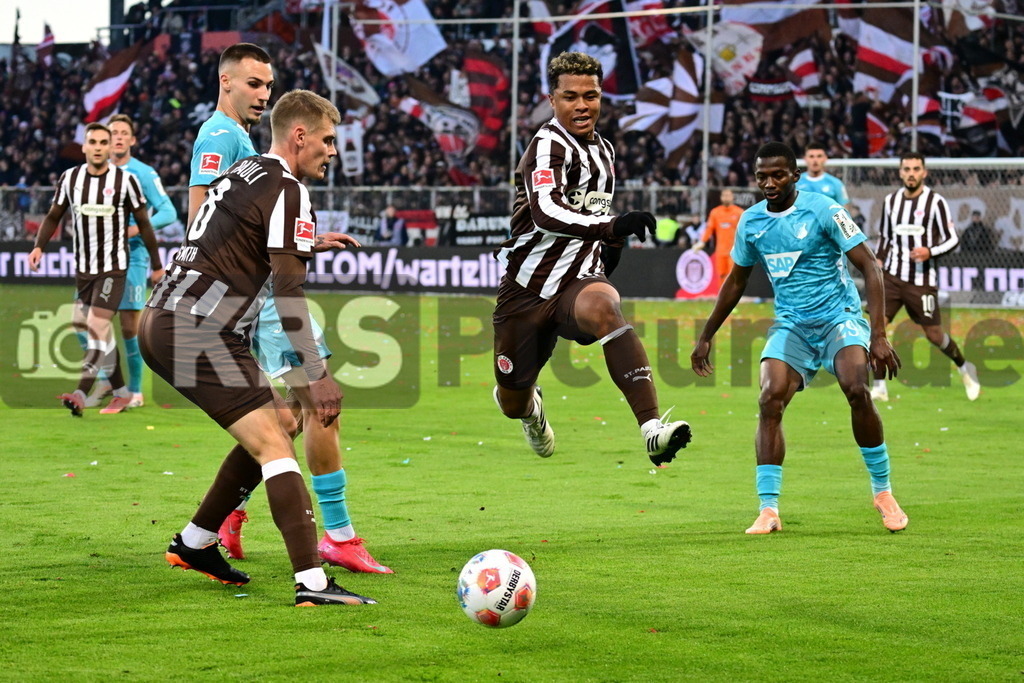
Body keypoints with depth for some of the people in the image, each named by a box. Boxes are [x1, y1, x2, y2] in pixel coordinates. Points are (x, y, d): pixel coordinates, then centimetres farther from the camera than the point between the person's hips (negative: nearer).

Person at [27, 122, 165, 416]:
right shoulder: (69, 178, 3)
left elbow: (143, 223, 2)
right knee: (99, 334, 9)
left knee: (96, 326, -17)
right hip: (83, 270, 5)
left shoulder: (125, 180, -7)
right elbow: (54, 216, 15)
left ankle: (81, 394, -24)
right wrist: (39, 245, -2)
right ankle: (121, 393, 21)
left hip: (114, 268, -5)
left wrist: (156, 264, 5)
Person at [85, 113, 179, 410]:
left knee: (130, 328, -4)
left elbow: (169, 212, -8)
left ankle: (135, 391, 6)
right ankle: (105, 380, 15)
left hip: (131, 257, -5)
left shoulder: (144, 174, -3)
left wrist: (139, 228, -22)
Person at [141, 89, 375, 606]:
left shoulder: (241, 173, 19)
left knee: (266, 436, 20)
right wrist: (317, 375, -15)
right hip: (200, 331, -9)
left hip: (160, 320, 10)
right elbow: (288, 291, -15)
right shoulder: (288, 191, -8)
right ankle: (312, 583, -23)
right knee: (275, 448, -13)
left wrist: (305, 244, 33)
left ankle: (194, 544, 28)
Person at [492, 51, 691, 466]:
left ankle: (652, 427, -49)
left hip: (578, 283, 3)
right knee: (514, 405, 10)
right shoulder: (548, 145, -13)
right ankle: (529, 405, 53)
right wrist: (611, 228, -45)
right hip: (529, 288, -3)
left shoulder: (603, 151, 11)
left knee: (602, 307, -35)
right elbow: (545, 211, -33)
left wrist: (611, 248, 17)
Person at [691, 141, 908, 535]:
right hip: (791, 325, 4)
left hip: (839, 318, -4)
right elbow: (736, 282, 21)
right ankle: (768, 510, -16)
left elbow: (870, 268, -12)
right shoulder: (751, 222, 4)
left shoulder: (823, 211, -11)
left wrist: (878, 335, -21)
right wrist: (706, 337, 23)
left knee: (857, 391, -27)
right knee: (770, 400, -19)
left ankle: (883, 492, -7)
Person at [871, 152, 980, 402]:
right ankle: (879, 387, -5)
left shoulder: (936, 202, -8)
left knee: (934, 334, 3)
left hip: (922, 280, -4)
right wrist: (880, 259, 6)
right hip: (892, 276, 4)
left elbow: (952, 239, -6)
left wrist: (930, 252, -22)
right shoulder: (891, 201, 7)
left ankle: (964, 367, 32)